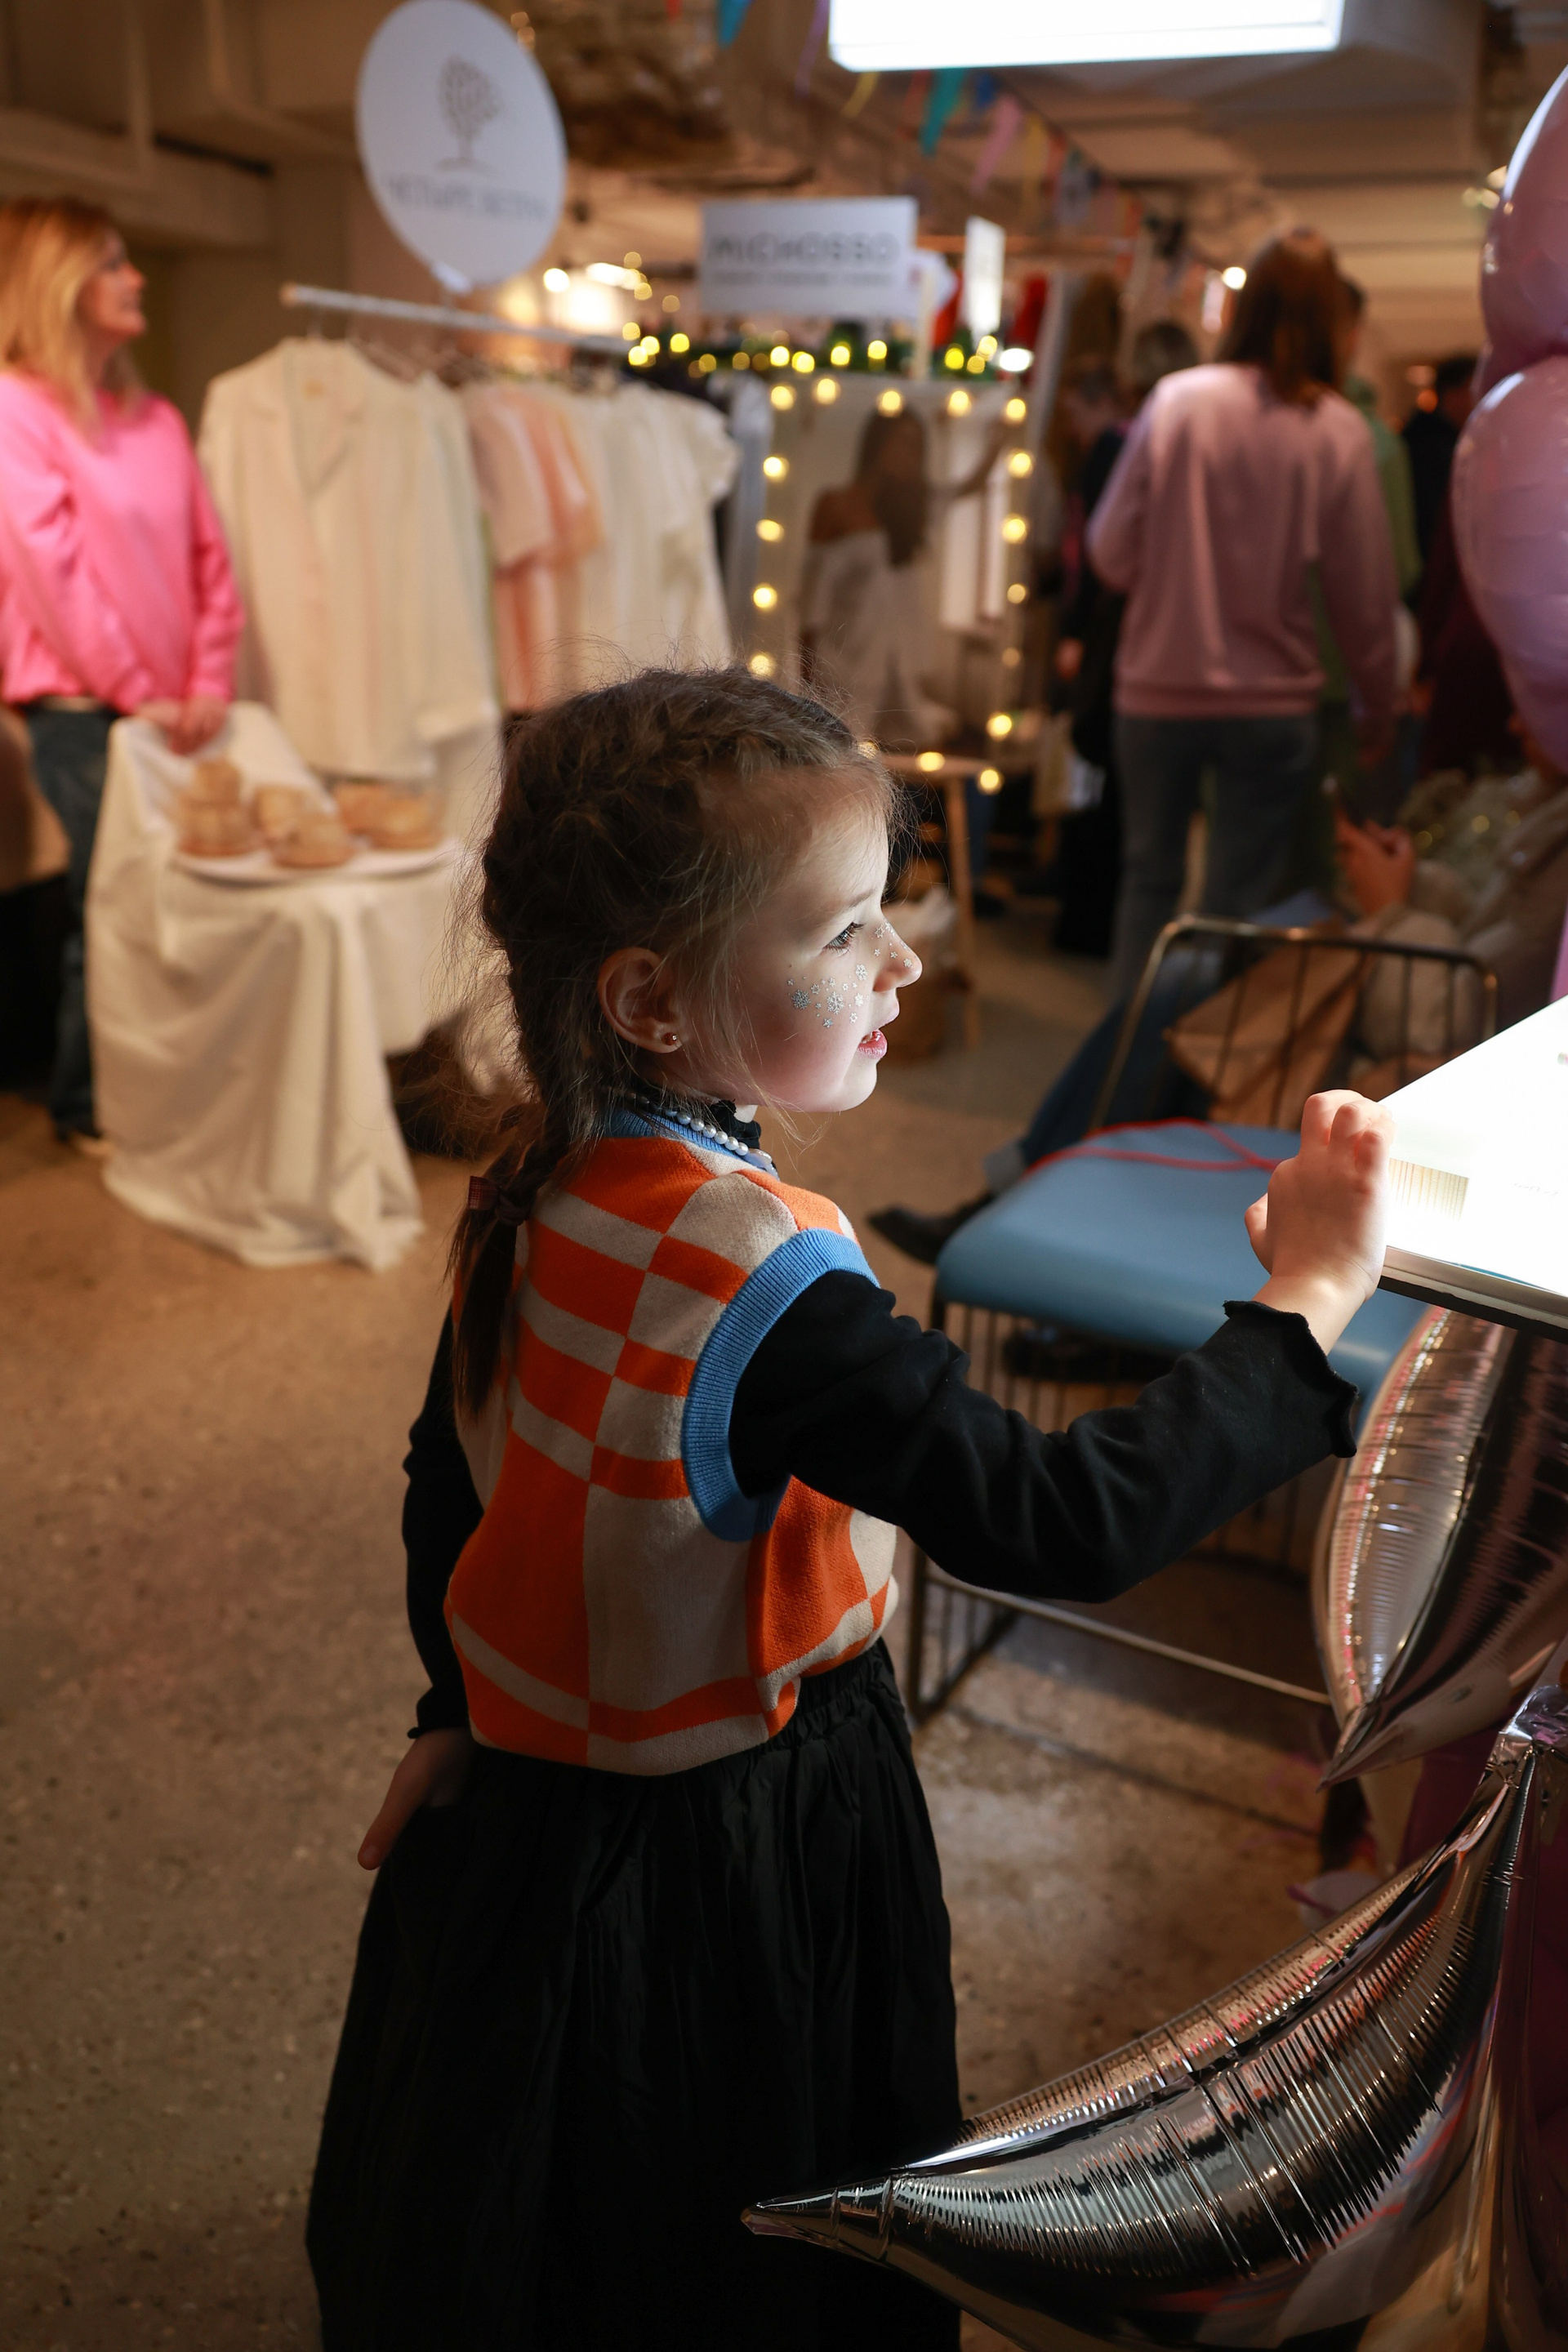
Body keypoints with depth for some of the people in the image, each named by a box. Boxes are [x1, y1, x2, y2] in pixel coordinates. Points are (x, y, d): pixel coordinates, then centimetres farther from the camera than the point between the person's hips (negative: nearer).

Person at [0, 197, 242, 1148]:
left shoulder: (157, 419, 14)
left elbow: (208, 554, 12)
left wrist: (209, 684, -1)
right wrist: (140, 696, -9)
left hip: (177, 714, 6)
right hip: (84, 714, -6)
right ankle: (88, 1107, 16)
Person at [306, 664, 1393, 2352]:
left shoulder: (526, 1205, -8)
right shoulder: (764, 1288, -34)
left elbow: (445, 1484, 4)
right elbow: (1060, 1522, -34)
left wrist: (462, 1713, 18)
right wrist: (1302, 1298, -25)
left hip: (527, 1809, 8)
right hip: (740, 1860, -7)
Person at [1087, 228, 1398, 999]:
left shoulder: (1177, 401, -7)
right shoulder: (1338, 431, -6)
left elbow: (1111, 555, -4)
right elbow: (1365, 593, -2)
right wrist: (1380, 708, 12)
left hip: (1159, 690, 1)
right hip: (1274, 703, -1)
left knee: (1149, 880, 16)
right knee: (1240, 905, 8)